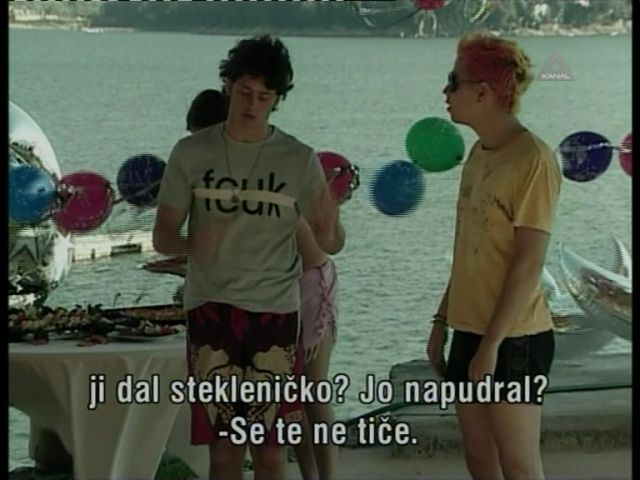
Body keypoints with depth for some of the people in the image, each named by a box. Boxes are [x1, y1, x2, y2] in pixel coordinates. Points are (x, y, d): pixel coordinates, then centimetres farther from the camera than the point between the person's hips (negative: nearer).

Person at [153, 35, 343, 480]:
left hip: (275, 310, 0)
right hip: (211, 309, 0)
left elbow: (330, 245, 2)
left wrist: (329, 227, -23)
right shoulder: (191, 153, 1)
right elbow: (162, 236, 4)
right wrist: (191, 244, -20)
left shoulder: (299, 159, 0)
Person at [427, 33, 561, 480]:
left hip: (513, 338, -8)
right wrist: (443, 319, 16)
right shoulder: (479, 153, 10)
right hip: (470, 329, 8)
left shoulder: (533, 159, -15)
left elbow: (528, 264, -18)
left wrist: (492, 344, -19)